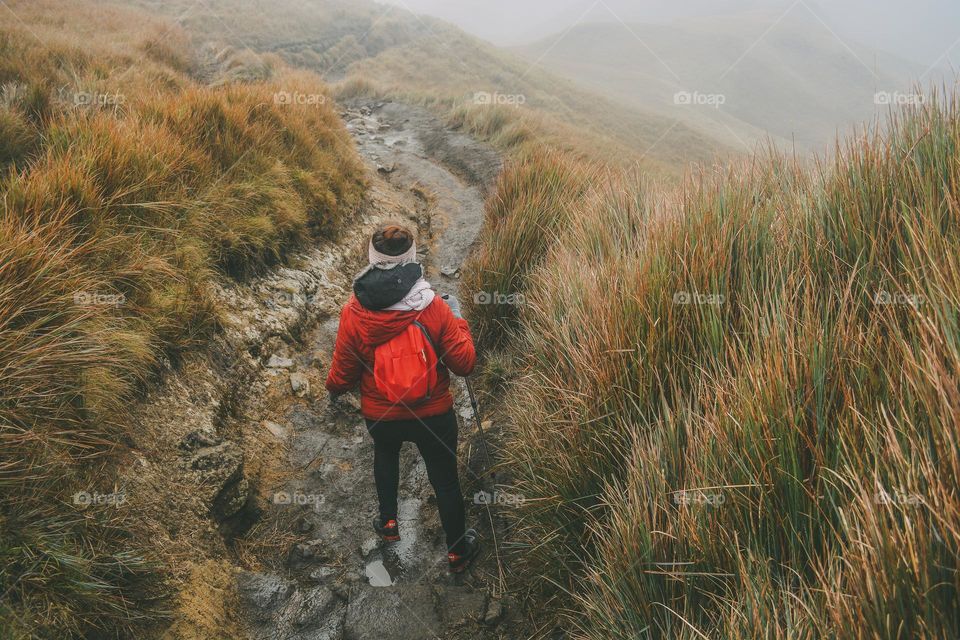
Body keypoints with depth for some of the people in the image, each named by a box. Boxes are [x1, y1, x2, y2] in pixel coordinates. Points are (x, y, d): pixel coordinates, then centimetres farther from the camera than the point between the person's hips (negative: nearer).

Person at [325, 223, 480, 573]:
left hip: (380, 416, 1)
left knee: (385, 454, 35)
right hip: (434, 414, -1)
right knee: (445, 479, 20)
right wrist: (458, 318, 0)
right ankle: (458, 551, 37)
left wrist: (333, 390, 15)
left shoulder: (353, 314, -19)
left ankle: (388, 522, 47)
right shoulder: (434, 307, -21)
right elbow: (464, 364, -15)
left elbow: (343, 373, -8)